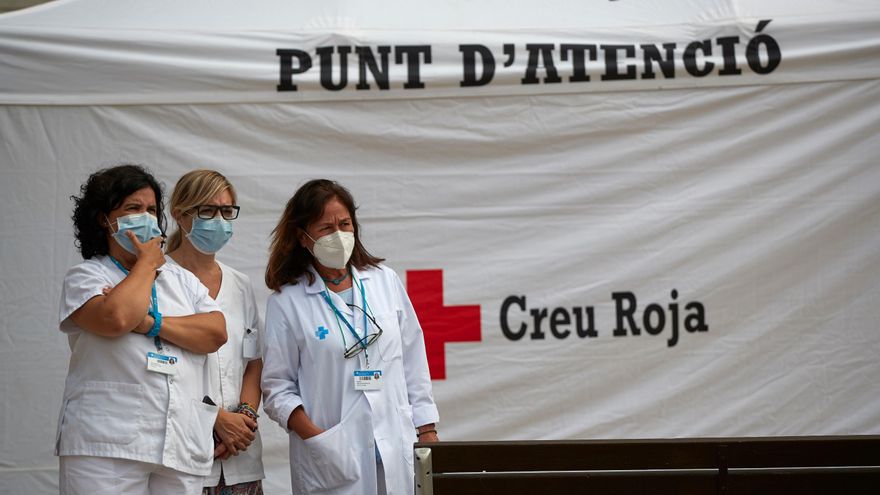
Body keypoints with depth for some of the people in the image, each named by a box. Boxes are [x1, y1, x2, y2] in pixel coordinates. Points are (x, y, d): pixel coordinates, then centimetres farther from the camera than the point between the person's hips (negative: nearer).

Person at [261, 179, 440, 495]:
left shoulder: (385, 281, 8)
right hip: (331, 459, -2)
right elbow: (277, 386, -1)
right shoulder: (287, 302, 0)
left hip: (397, 452, 3)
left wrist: (428, 433, 9)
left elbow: (413, 364, 12)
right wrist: (314, 436, -14)